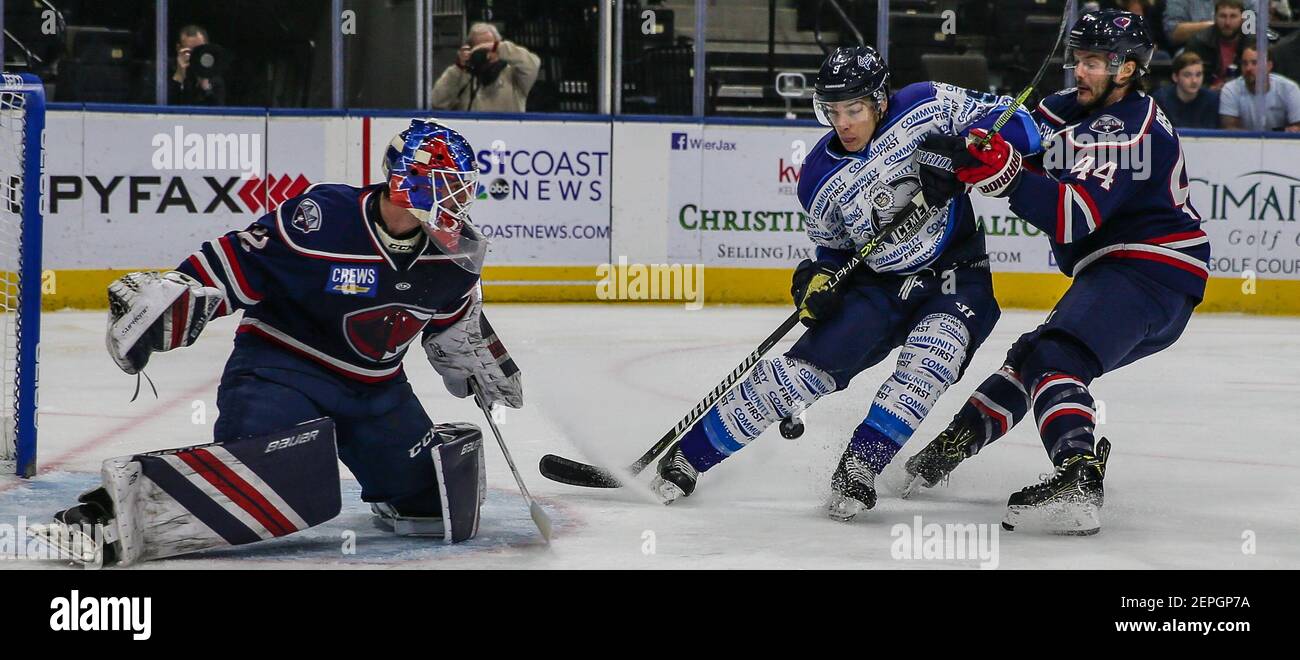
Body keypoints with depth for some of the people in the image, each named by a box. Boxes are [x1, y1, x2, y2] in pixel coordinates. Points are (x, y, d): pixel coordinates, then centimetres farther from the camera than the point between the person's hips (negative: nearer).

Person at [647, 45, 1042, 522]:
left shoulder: (926, 108, -15)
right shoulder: (821, 178, -5)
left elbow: (1011, 121, -12)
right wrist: (818, 281, -12)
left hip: (954, 276, -2)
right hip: (877, 282, 2)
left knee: (931, 356, -32)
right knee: (806, 367, -11)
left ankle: (859, 467, -24)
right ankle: (687, 456, -1)